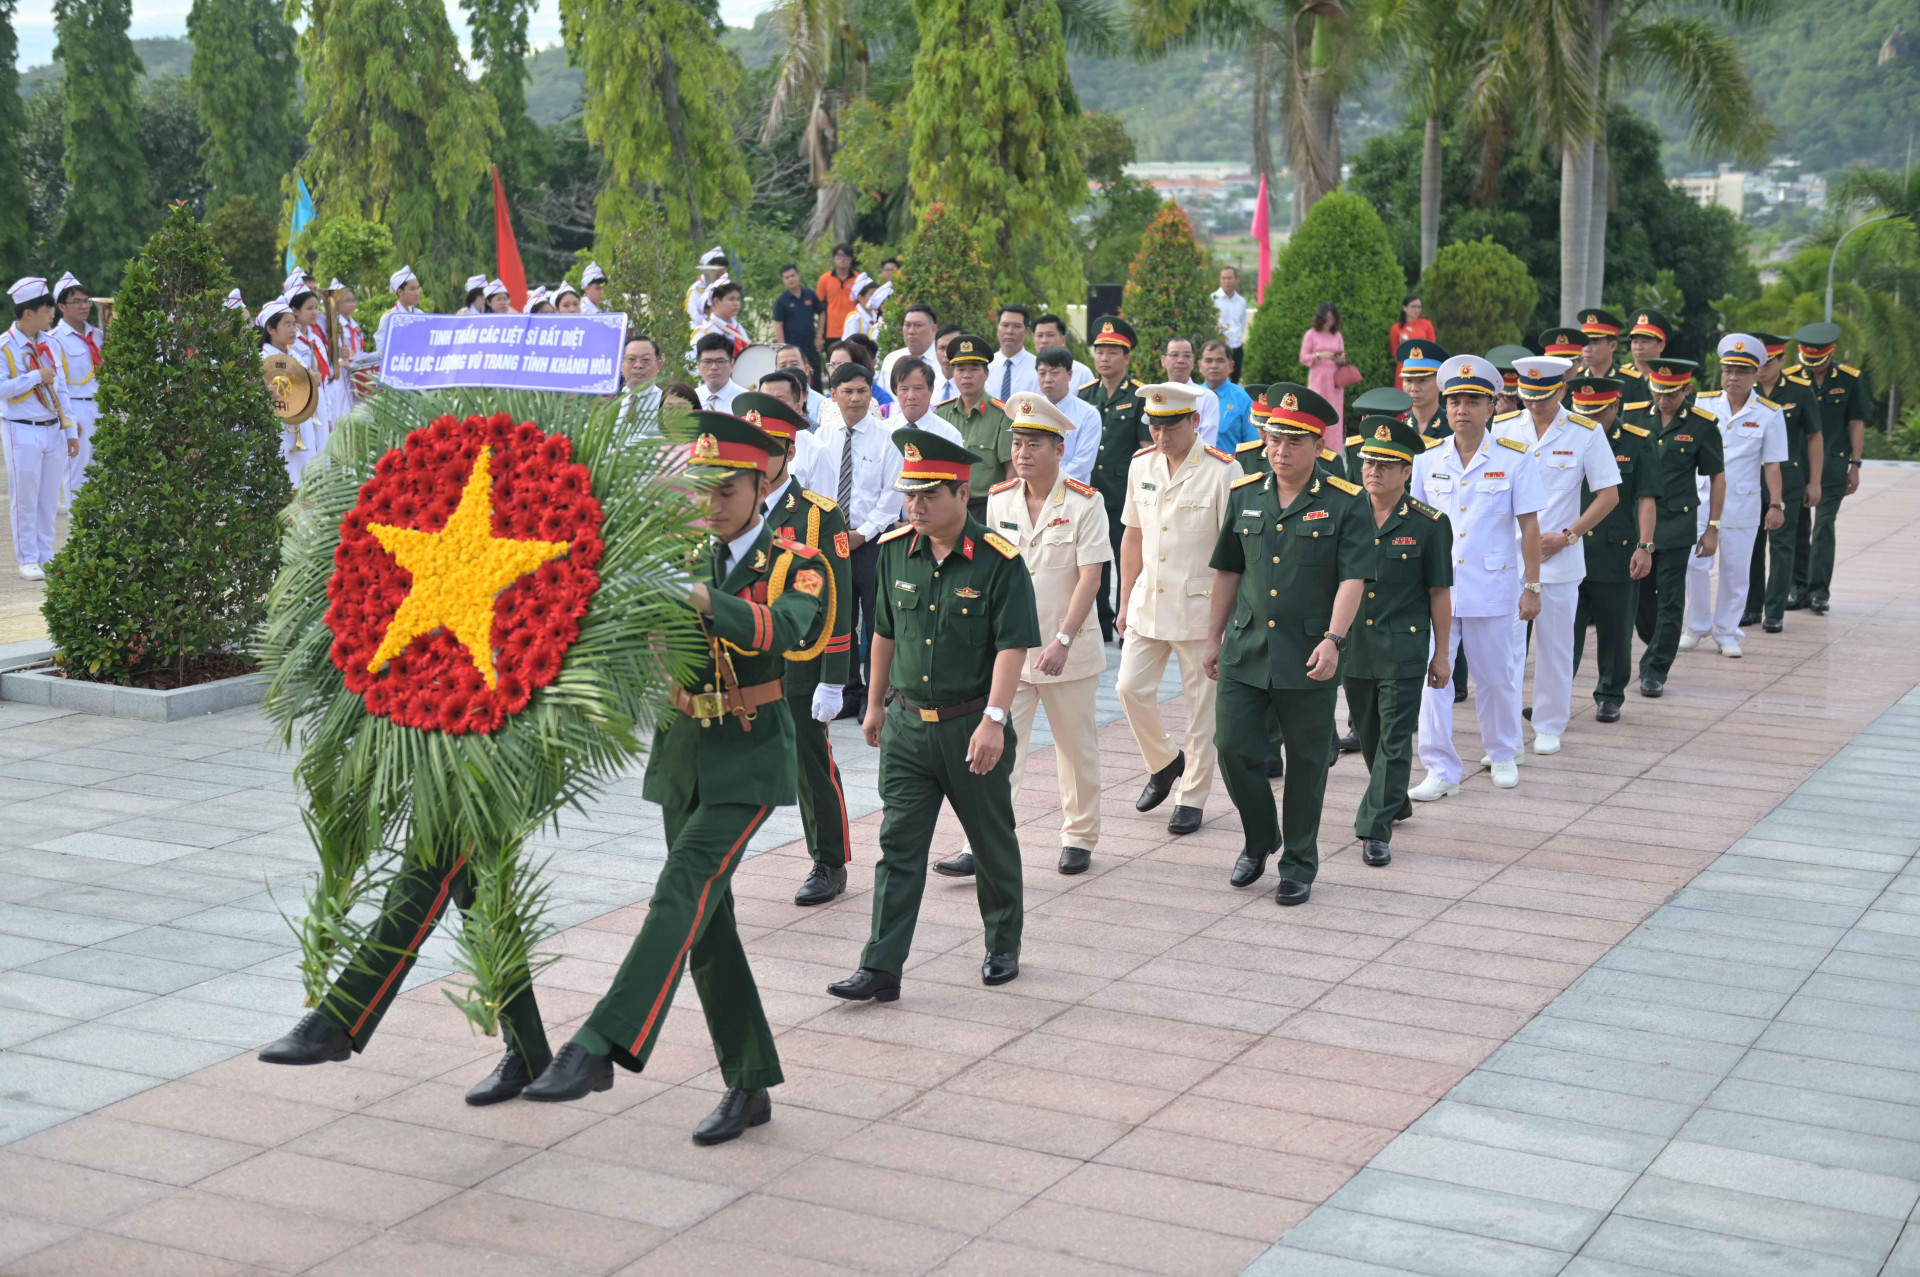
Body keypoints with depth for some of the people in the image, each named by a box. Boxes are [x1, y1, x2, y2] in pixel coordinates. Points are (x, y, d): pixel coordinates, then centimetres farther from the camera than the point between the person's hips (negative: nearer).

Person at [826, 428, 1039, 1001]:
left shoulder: (999, 561, -13)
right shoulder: (896, 550, 3)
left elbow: (1013, 646, -16)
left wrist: (994, 719, -25)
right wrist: (875, 703, 20)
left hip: (972, 726, -4)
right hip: (907, 723, 4)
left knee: (992, 843, 12)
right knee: (898, 846, 0)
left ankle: (1004, 947, 31)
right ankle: (881, 968, 0)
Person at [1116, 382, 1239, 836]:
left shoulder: (1223, 472, -11)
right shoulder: (1141, 466, 6)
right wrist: (1125, 603, 14)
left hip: (1199, 607, -5)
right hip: (1147, 603, 5)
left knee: (1201, 705, 3)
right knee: (1130, 688, 2)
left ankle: (1192, 798, 14)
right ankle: (1164, 762, 28)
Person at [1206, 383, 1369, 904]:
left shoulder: (1346, 503, -5)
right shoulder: (1244, 495, 7)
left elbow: (1352, 578, -11)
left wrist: (1333, 639, -23)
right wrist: (1214, 637, 15)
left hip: (1308, 658, -3)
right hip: (1246, 649, 3)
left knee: (1306, 762, 6)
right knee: (1233, 747, 0)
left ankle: (1299, 865, 20)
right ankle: (1259, 840, 25)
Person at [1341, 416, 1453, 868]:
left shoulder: (1429, 524, -5)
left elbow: (1439, 592, -1)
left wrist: (1441, 653, -1)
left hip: (1404, 648, -4)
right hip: (1353, 646, 4)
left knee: (1394, 740, -5)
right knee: (1368, 736, 16)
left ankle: (1375, 829, -2)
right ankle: (1396, 801, 38)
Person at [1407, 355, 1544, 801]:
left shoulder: (1515, 459, -3)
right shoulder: (1427, 460, 3)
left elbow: (1529, 528, -1)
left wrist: (1531, 587, -4)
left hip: (1491, 588, -1)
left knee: (1496, 676, 11)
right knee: (1431, 676, -3)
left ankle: (1503, 756, 32)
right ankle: (1441, 769, 3)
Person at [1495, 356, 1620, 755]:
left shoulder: (1586, 433, -3)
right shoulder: (1501, 429, 1)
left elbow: (1609, 495, -1)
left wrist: (1567, 536, -8)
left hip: (1559, 559, -1)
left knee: (1556, 646, 8)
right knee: (1507, 643, -3)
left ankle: (1549, 726, 22)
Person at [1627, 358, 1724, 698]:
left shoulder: (1702, 425, -4)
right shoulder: (1632, 416, 1)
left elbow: (1717, 477, 3)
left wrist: (1713, 527, 1)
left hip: (1677, 526, -3)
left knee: (1669, 602, -1)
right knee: (1637, 597, 11)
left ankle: (1656, 670, 7)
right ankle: (1657, 646, 36)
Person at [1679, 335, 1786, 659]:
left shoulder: (1769, 413, -1)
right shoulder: (1703, 403, 2)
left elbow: (1772, 464, 2)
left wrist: (1776, 505, 0)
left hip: (1742, 504, -1)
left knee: (1736, 571, 5)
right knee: (1695, 564, -1)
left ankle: (1727, 633, 18)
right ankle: (1697, 626, 17)